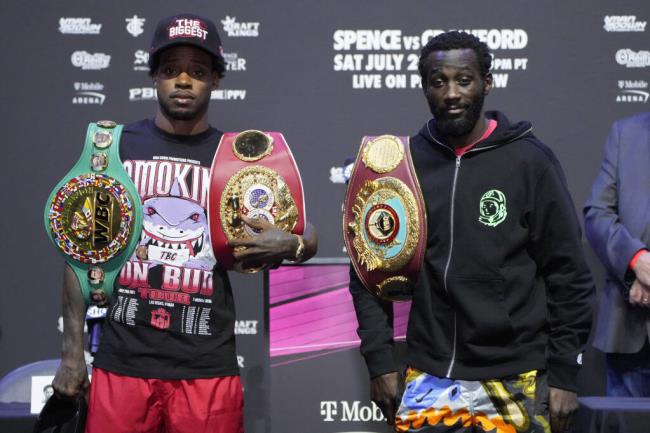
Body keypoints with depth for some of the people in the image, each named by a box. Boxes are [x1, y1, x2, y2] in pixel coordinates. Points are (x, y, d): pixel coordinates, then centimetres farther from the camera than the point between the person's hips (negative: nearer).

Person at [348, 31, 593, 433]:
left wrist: (564, 374, -5)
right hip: (427, 380, 2)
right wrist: (380, 362, 1)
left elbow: (568, 274, -3)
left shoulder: (530, 160, -4)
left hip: (515, 382, -2)